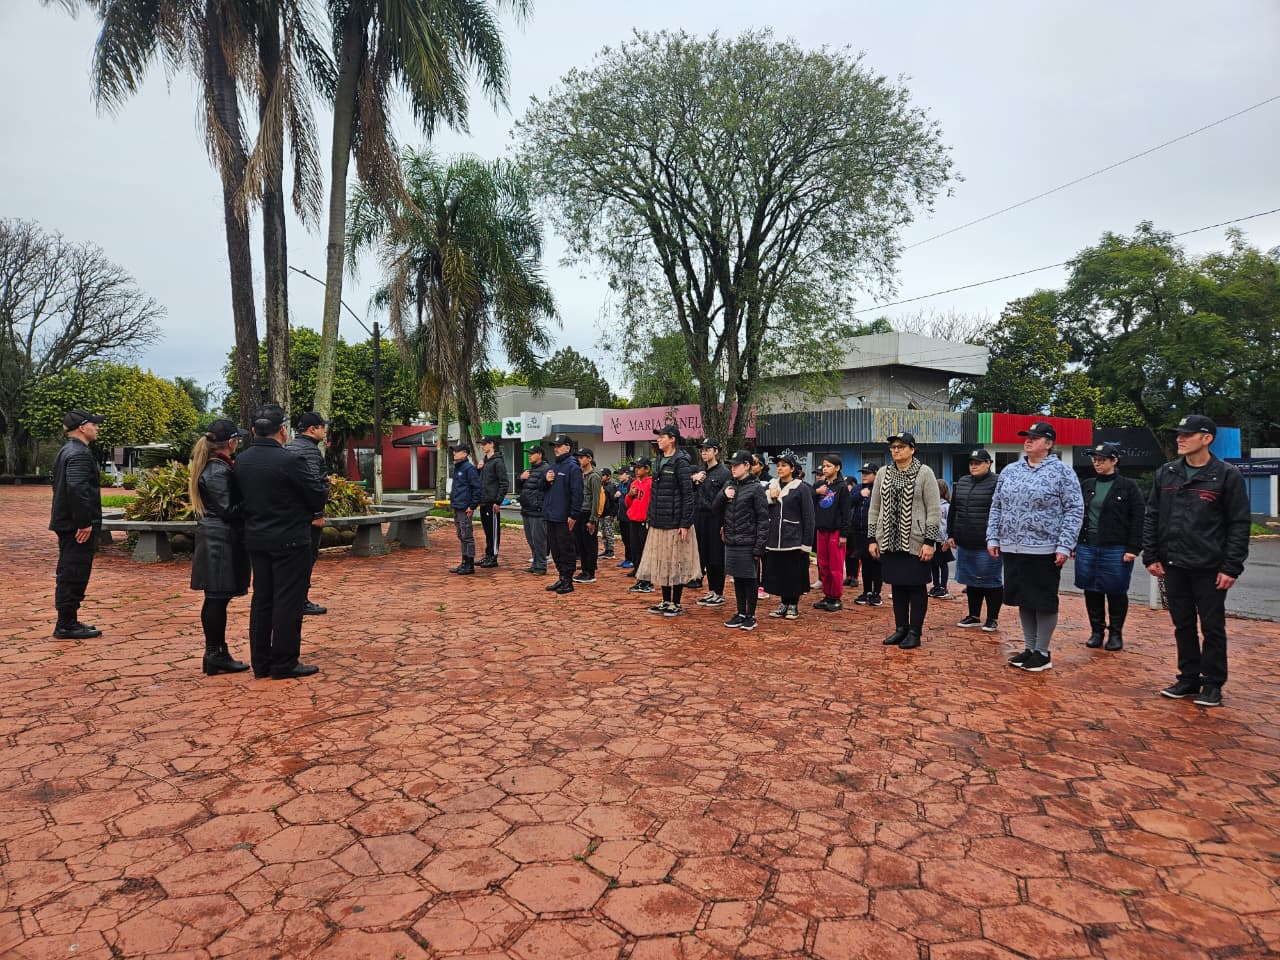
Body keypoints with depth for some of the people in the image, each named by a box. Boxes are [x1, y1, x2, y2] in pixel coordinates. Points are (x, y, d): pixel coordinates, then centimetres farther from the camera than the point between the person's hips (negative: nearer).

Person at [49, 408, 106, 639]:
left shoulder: (66, 451, 16)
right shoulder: (80, 454, -17)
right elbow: (77, 489, -27)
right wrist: (84, 523, -24)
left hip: (67, 523, 11)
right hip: (78, 526, -11)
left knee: (68, 574, 16)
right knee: (74, 575, -4)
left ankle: (67, 622, 24)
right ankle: (66, 625, 1)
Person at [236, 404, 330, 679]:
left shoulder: (241, 460, 3)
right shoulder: (289, 460, -19)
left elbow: (243, 497, 13)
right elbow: (318, 498, -12)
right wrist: (323, 482, 8)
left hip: (256, 540, 7)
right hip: (289, 541, -7)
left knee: (261, 600, 14)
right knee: (288, 602, 1)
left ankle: (261, 662, 22)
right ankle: (284, 664, 8)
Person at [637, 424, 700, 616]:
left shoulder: (681, 462, -11)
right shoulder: (659, 461, 13)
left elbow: (688, 494, -15)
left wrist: (685, 523, -18)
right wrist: (649, 517, 13)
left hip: (675, 521, -8)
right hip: (659, 522, 8)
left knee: (676, 562, 2)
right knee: (661, 562, 12)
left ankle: (676, 604, 12)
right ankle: (666, 601, 23)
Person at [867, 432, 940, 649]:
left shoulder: (924, 473, -5)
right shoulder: (883, 473, 8)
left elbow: (934, 511, -7)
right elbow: (874, 509, 11)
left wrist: (929, 541, -13)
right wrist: (872, 538, 7)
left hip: (915, 543, -4)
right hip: (890, 542, 4)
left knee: (916, 587, 4)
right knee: (897, 586, 11)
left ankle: (914, 632, 13)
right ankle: (900, 629, 21)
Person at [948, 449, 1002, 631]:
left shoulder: (996, 484, -7)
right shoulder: (961, 483, 13)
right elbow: (953, 512, 17)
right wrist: (951, 534, 13)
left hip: (987, 546, -6)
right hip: (965, 544, 6)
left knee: (991, 582, 4)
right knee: (971, 581, 14)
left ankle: (993, 618, 15)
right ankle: (974, 616, 25)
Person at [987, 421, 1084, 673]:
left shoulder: (1062, 472, -3)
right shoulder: (1009, 471, 11)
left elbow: (1074, 510, -7)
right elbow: (996, 507, 14)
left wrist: (1064, 546, -14)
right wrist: (993, 538, 7)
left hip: (1044, 551, -5)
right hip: (1012, 549, 5)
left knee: (1044, 602, 3)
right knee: (1023, 601, 12)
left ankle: (1042, 653, 15)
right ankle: (1029, 648, 24)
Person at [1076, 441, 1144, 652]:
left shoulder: (1128, 486, -3)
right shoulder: (1087, 485, 10)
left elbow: (1138, 520, -6)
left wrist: (1133, 549, -12)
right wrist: (1072, 544, 9)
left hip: (1116, 549, -4)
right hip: (1087, 548, 4)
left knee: (1116, 592, 5)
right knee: (1091, 591, 8)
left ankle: (1115, 633, 18)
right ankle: (1097, 631, 21)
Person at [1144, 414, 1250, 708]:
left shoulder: (1227, 476, -6)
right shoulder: (1166, 474, 6)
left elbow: (1239, 524, -6)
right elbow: (1152, 517, 9)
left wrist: (1231, 567, -11)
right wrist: (1151, 556, 3)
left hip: (1209, 568, -4)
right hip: (1174, 566, 4)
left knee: (1212, 627, 6)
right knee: (1183, 625, 12)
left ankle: (1212, 683, 18)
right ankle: (1189, 678, 24)